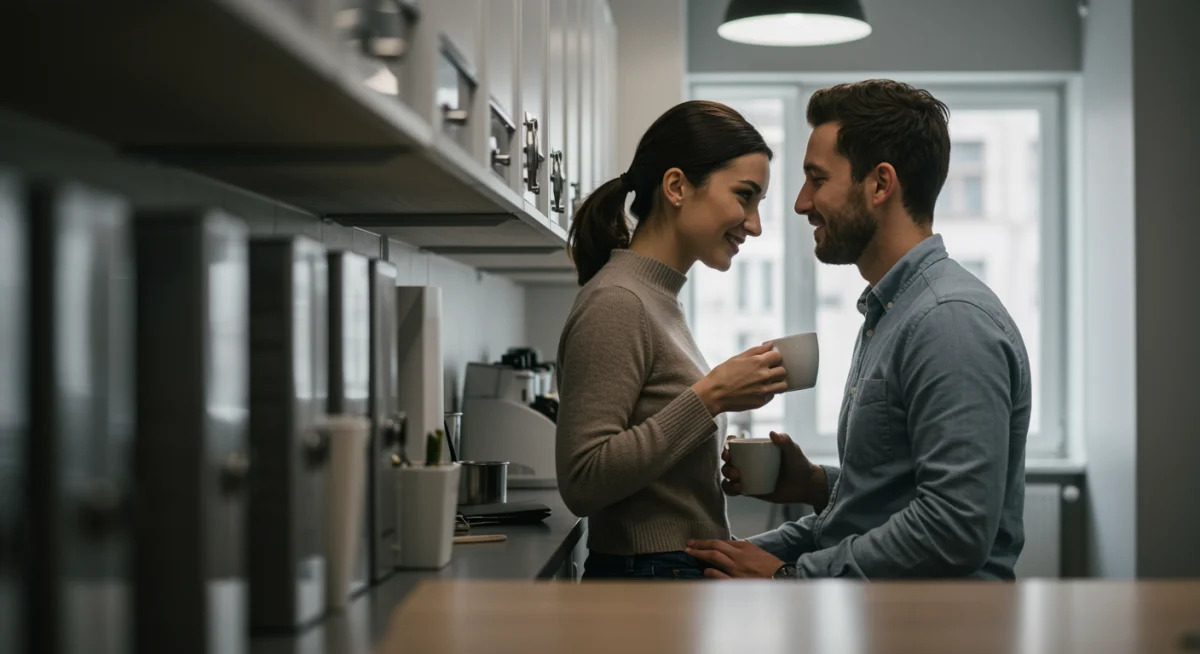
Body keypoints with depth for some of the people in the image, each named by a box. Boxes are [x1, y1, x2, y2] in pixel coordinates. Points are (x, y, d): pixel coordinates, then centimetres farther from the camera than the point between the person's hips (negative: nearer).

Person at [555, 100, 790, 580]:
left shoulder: (658, 299, 13)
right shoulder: (615, 305, -16)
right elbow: (582, 481, -23)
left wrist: (723, 466, 7)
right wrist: (709, 396, -22)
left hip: (691, 572, 9)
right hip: (645, 573, -9)